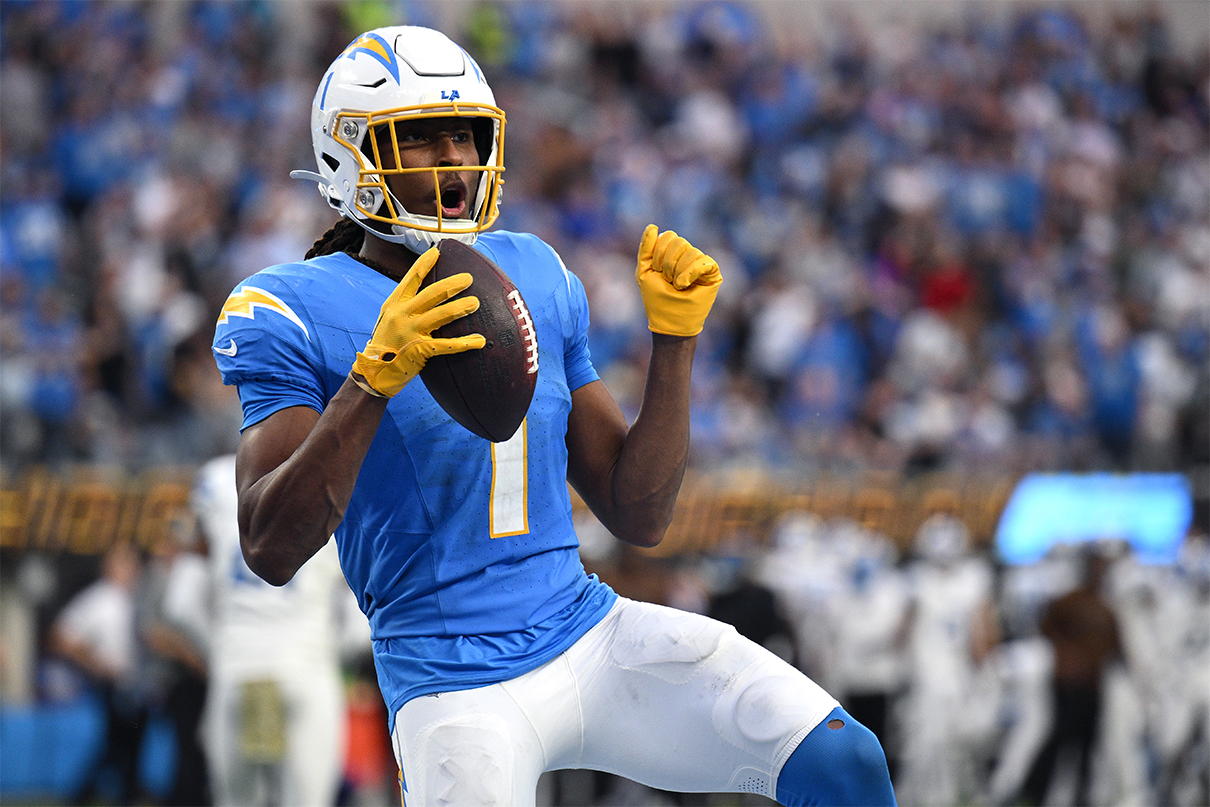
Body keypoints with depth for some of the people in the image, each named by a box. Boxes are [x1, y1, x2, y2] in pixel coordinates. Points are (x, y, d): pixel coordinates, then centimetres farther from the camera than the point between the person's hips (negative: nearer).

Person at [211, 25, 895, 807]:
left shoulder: (535, 280, 12)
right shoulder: (292, 313, -4)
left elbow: (640, 517, 13)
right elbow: (271, 550, -17)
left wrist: (674, 342, 3)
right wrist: (375, 376, -28)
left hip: (593, 634, 4)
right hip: (456, 687, -4)